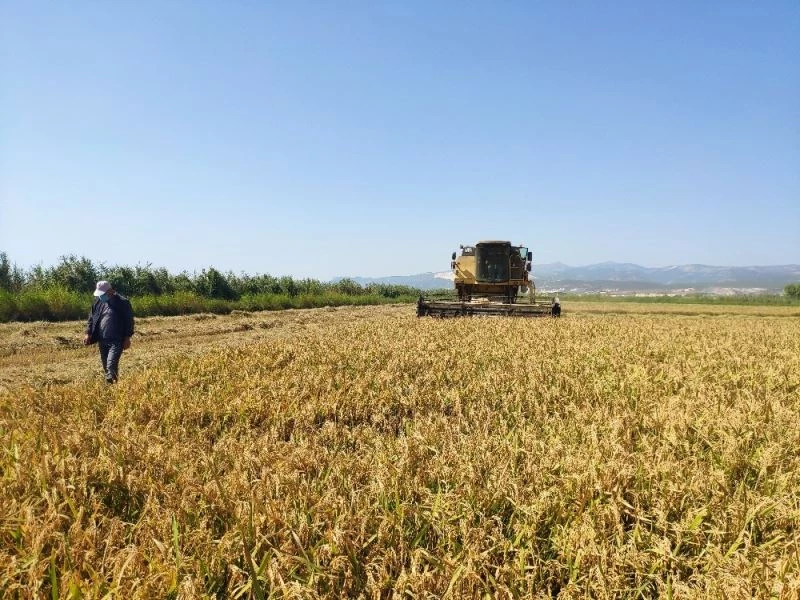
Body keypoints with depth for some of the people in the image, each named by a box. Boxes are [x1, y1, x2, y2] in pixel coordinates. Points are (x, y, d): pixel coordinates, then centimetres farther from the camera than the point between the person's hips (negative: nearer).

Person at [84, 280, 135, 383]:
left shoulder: (123, 302, -7)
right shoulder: (98, 302, 9)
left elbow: (129, 321, -6)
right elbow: (91, 318, 16)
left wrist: (127, 338, -8)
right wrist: (88, 334, 5)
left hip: (116, 341, -6)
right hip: (102, 340, 6)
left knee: (111, 365, -17)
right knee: (105, 365, 12)